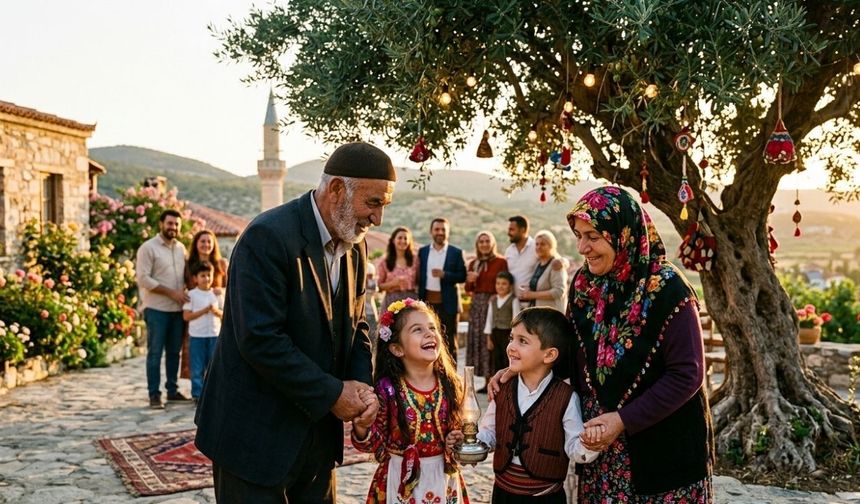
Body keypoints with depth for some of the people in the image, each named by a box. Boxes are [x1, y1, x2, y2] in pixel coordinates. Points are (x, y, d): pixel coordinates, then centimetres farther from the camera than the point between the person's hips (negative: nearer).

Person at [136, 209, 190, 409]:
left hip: (177, 308, 6)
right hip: (156, 308, -5)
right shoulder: (148, 247, -6)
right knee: (155, 352, -2)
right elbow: (143, 279, -13)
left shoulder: (181, 248, 12)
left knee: (174, 351, 11)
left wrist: (184, 289, -1)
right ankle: (154, 394, 3)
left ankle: (172, 389, 20)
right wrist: (171, 292, -15)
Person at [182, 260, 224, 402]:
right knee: (198, 368, 2)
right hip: (197, 335, -3)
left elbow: (224, 313, 10)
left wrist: (216, 311, -12)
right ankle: (197, 393, 9)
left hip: (214, 334, 3)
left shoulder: (217, 294, 7)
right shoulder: (191, 294, -3)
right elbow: (186, 316, -8)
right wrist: (203, 311, -17)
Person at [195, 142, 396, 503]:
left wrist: (361, 385, -7)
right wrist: (331, 394, -19)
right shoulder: (268, 236, -20)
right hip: (256, 435, -7)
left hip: (318, 431, 8)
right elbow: (260, 339, -26)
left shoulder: (355, 246, 5)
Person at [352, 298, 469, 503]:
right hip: (402, 480, -3)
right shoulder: (387, 388, -15)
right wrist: (362, 427, -29)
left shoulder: (450, 384, -6)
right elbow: (376, 443, -10)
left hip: (443, 477, 3)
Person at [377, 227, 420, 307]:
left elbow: (419, 282, 11)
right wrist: (392, 283, -12)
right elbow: (380, 286, 5)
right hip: (392, 300, -1)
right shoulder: (384, 262, 3)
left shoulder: (415, 259, 7)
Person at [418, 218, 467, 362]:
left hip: (447, 303, -2)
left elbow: (462, 276, -3)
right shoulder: (423, 251, 10)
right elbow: (419, 276, 10)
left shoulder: (456, 253, 2)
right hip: (428, 302, 3)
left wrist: (444, 274, -18)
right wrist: (419, 300, 2)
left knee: (449, 341, 2)